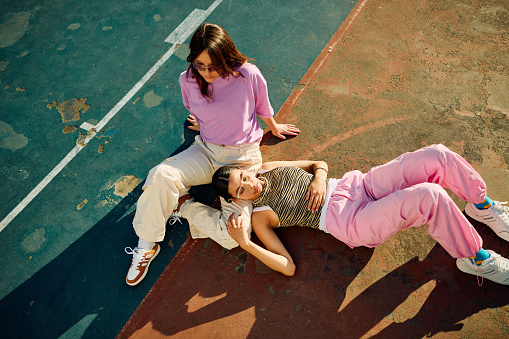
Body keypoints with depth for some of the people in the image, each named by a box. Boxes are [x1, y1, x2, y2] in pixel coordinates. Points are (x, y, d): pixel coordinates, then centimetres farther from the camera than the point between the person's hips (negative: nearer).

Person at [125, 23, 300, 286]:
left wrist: (274, 128, 20)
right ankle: (146, 245, -6)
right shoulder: (188, 80, -8)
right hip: (205, 150, 3)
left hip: (242, 158, -2)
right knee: (161, 175, -28)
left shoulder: (248, 75, -17)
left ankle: (184, 205, 3)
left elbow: (262, 107, 5)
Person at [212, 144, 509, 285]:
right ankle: (475, 258, -1)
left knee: (437, 157, -11)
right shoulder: (259, 217, -4)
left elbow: (319, 163, 18)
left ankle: (482, 206, 16)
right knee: (430, 195, -28)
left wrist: (320, 177, -7)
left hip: (357, 185, 6)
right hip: (353, 223, -6)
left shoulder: (266, 168, 10)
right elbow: (288, 267, -10)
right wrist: (245, 244, -21)